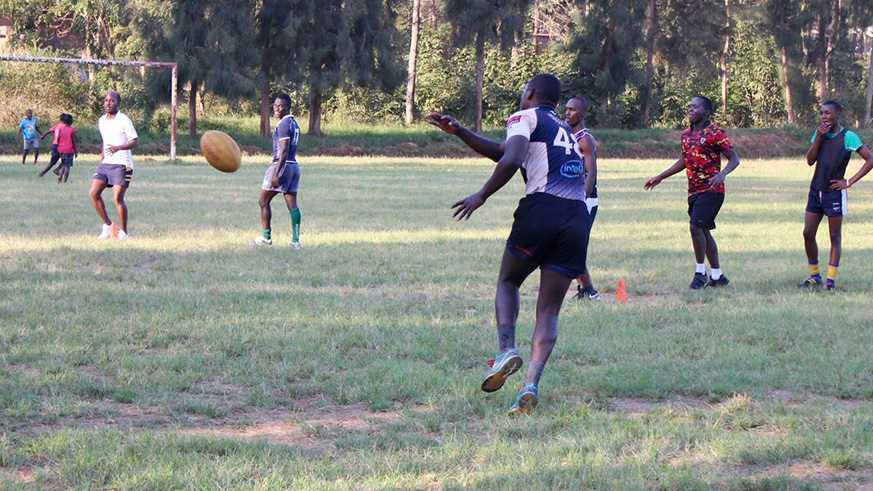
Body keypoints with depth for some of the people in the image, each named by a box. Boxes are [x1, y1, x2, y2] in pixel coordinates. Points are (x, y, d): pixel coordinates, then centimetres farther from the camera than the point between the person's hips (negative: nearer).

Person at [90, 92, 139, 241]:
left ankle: (123, 232, 0)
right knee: (93, 193, -5)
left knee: (118, 197, -13)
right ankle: (108, 225, 10)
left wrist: (118, 148, -26)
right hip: (106, 164, 7)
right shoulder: (102, 121, 14)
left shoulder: (123, 120, -8)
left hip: (122, 164, -7)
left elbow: (136, 142, -12)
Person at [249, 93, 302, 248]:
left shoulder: (283, 124, -13)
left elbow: (284, 151, -20)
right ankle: (295, 240, 1)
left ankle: (266, 237, 4)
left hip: (282, 165, -9)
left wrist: (276, 174, -23)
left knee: (263, 202, 2)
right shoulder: (294, 123, 16)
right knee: (292, 204, 5)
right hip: (294, 165, 9)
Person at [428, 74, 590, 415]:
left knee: (508, 282, 18)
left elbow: (511, 160, -12)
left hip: (542, 207, -5)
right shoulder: (564, 129, 31)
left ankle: (506, 349, -5)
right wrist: (458, 132, 38)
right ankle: (531, 384, -11)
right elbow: (503, 152, 38)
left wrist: (481, 196, -2)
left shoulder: (525, 117, 8)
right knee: (549, 309, 5)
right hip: (578, 216, 5)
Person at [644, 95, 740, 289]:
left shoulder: (715, 133, -9)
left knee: (696, 226, -17)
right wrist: (660, 177, 26)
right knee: (704, 231, 9)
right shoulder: (687, 135, 14)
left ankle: (700, 272, -5)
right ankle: (717, 276, 17)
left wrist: (722, 173, -30)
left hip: (711, 190, -8)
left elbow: (734, 158, -11)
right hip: (694, 191, 8)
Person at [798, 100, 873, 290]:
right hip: (816, 191, 6)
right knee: (808, 233, 2)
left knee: (835, 236, 0)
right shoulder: (819, 133, 7)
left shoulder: (848, 137, -10)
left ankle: (831, 279, 5)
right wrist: (818, 138, -11)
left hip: (835, 192, -6)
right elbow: (810, 161, 1)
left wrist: (849, 182, -12)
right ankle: (814, 276, 15)